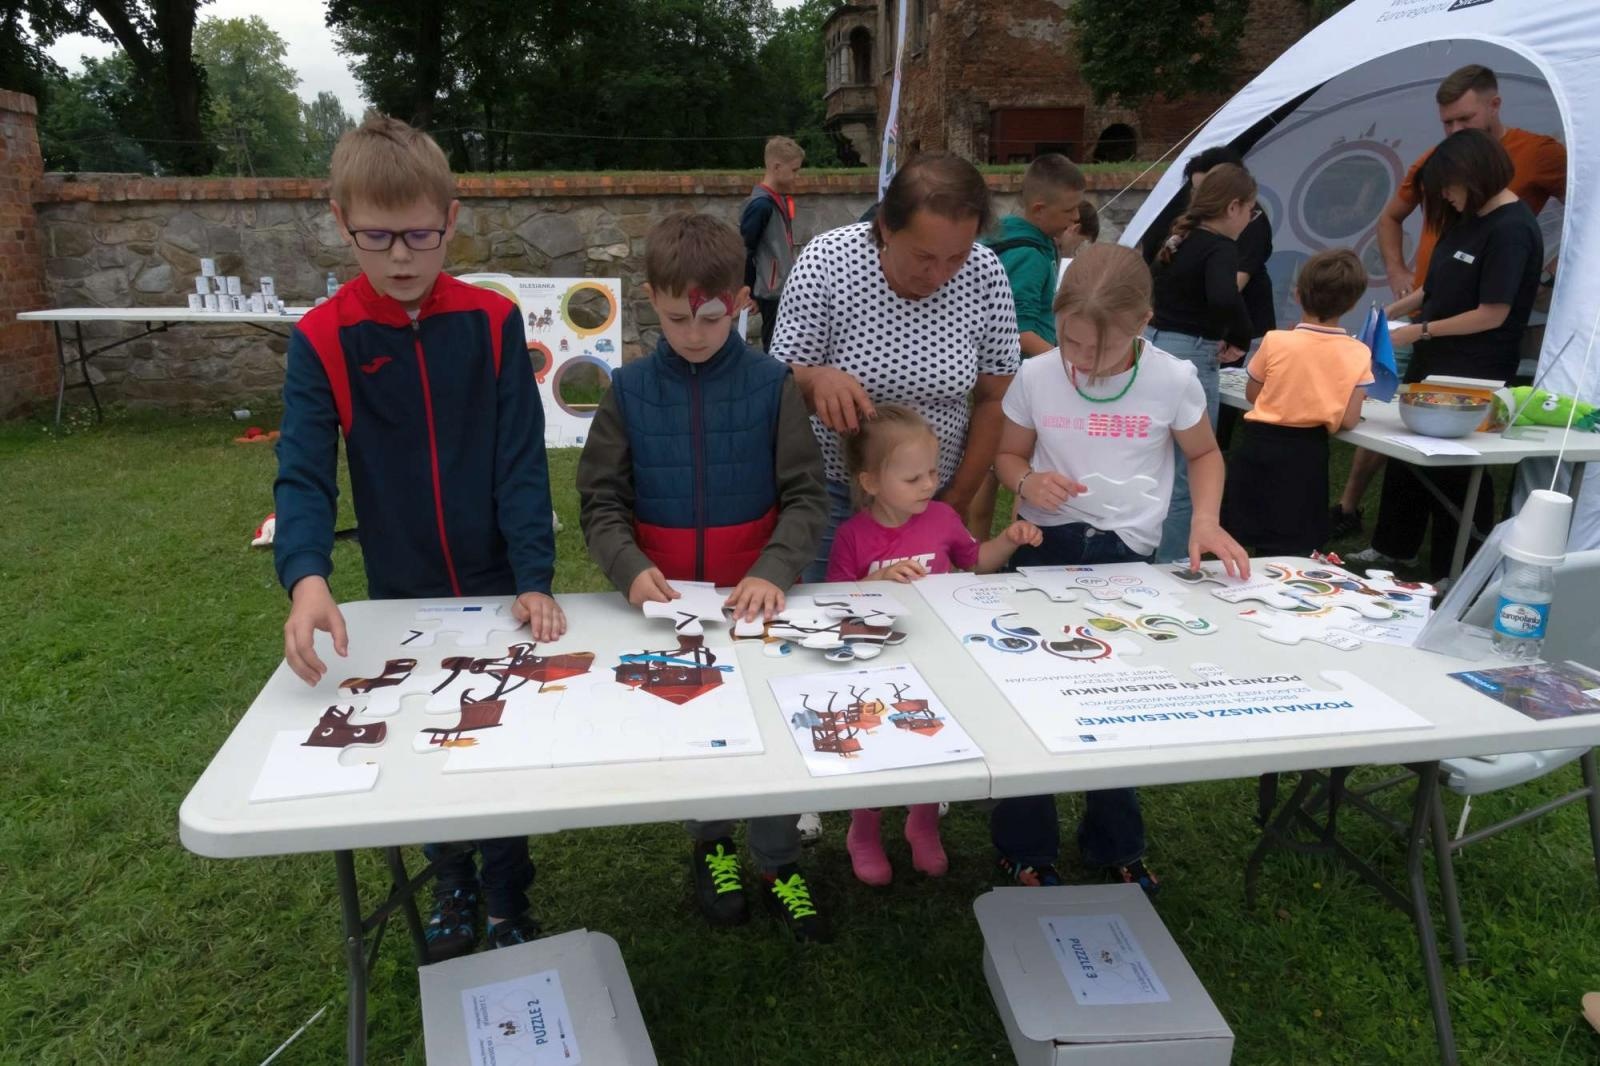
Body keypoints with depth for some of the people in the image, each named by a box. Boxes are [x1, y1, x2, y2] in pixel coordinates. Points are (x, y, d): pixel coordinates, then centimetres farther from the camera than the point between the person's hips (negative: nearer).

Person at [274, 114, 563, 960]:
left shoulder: (492, 323, -8)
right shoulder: (321, 341, -8)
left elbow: (521, 460, -11)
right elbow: (304, 471, -16)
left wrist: (533, 579, -20)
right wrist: (307, 578, -34)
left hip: (498, 590, -1)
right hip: (399, 599, 1)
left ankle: (508, 905, 33)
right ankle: (451, 888, 42)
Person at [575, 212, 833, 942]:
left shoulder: (771, 385, -8)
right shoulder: (628, 391, -5)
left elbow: (806, 496, -8)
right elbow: (600, 502, -2)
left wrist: (773, 572, -22)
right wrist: (630, 568, -20)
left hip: (754, 597, -1)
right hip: (668, 599, 1)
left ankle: (778, 863, 33)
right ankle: (710, 845, 42)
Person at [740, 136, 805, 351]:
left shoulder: (782, 199, 8)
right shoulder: (760, 204, -17)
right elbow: (744, 250, -15)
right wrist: (748, 292, -11)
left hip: (784, 287, 8)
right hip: (771, 290, -8)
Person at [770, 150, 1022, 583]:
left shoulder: (985, 274, -12)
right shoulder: (826, 261, -18)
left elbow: (993, 398, -2)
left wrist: (958, 501, -1)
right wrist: (817, 380, -34)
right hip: (836, 491, -1)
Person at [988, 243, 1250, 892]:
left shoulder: (1173, 380, -7)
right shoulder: (1036, 377, -5)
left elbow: (1205, 454, 9)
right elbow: (1007, 455, 8)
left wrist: (1205, 519, -8)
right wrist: (1027, 482, -15)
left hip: (1129, 555, 0)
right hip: (1044, 547, 0)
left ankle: (1113, 845, 36)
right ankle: (1024, 848, 25)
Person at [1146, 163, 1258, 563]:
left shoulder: (1178, 239, 13)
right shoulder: (1220, 248, -12)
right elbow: (1224, 298, -31)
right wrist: (1240, 338, -13)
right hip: (1188, 359, -9)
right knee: (1186, 477, -1)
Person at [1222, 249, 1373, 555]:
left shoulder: (1276, 341, -10)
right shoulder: (1358, 354, -6)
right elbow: (1348, 421, -8)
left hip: (1259, 444, -1)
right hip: (1307, 454, 1)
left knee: (1236, 538, 12)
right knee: (1290, 549, 14)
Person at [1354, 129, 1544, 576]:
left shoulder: (1512, 230, -18)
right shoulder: (1468, 218, 7)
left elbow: (1492, 313, -21)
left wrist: (1419, 331, -17)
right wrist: (1391, 311, 6)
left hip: (1474, 375, -9)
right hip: (1434, 362, 9)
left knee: (1456, 470, 2)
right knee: (1408, 452, 17)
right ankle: (1394, 548, 33)